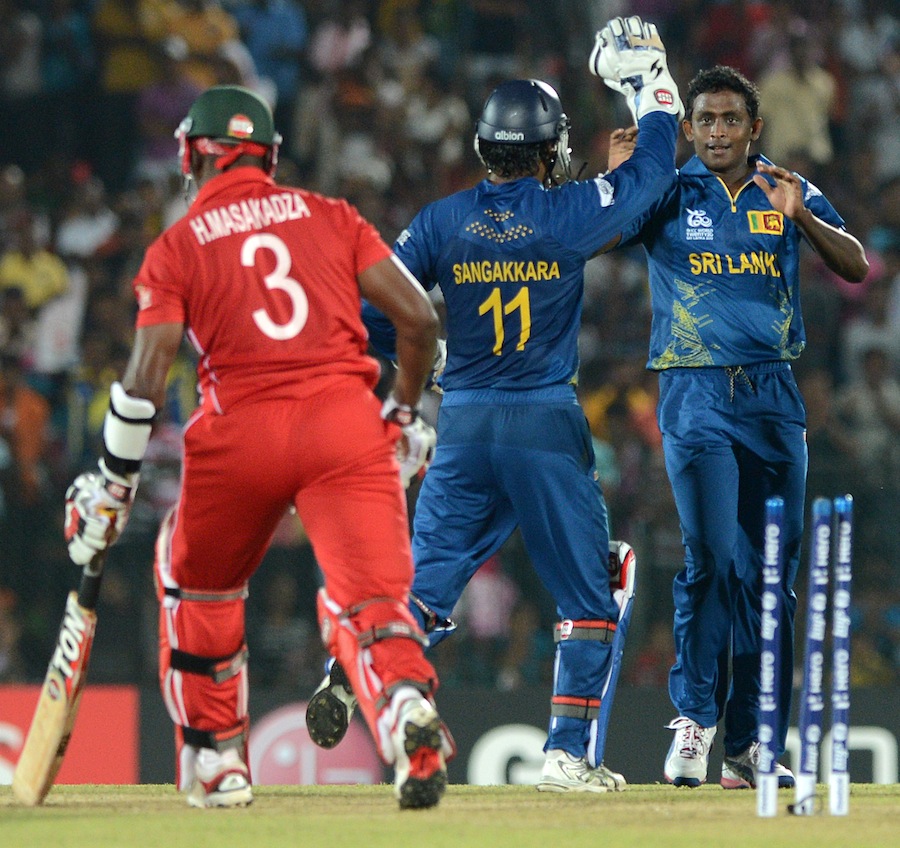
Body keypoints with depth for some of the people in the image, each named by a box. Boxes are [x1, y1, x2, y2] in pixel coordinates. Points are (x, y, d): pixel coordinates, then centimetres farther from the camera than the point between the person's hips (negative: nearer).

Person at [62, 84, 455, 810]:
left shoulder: (177, 246, 8)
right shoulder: (330, 217, 14)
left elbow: (145, 381, -2)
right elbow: (418, 317, 7)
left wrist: (112, 486, 5)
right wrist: (404, 411, 22)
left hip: (242, 430, -1)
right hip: (346, 419, 1)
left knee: (196, 580, 24)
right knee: (371, 593, -5)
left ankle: (214, 760, 24)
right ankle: (408, 706, -37)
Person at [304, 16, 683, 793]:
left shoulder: (442, 221, 2)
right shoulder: (571, 214, -5)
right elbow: (653, 168, 6)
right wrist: (651, 86, 19)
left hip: (464, 425, 3)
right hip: (548, 424, -3)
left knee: (428, 583, 8)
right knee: (590, 595, 9)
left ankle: (355, 670, -20)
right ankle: (569, 754, 3)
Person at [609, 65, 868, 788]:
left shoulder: (787, 193, 8)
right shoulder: (666, 196, 4)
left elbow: (856, 268, -3)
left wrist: (799, 217, -20)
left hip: (772, 397, 3)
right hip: (695, 395, -3)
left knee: (770, 573, 2)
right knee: (713, 557, -16)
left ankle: (751, 747, 7)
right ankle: (694, 716, -3)